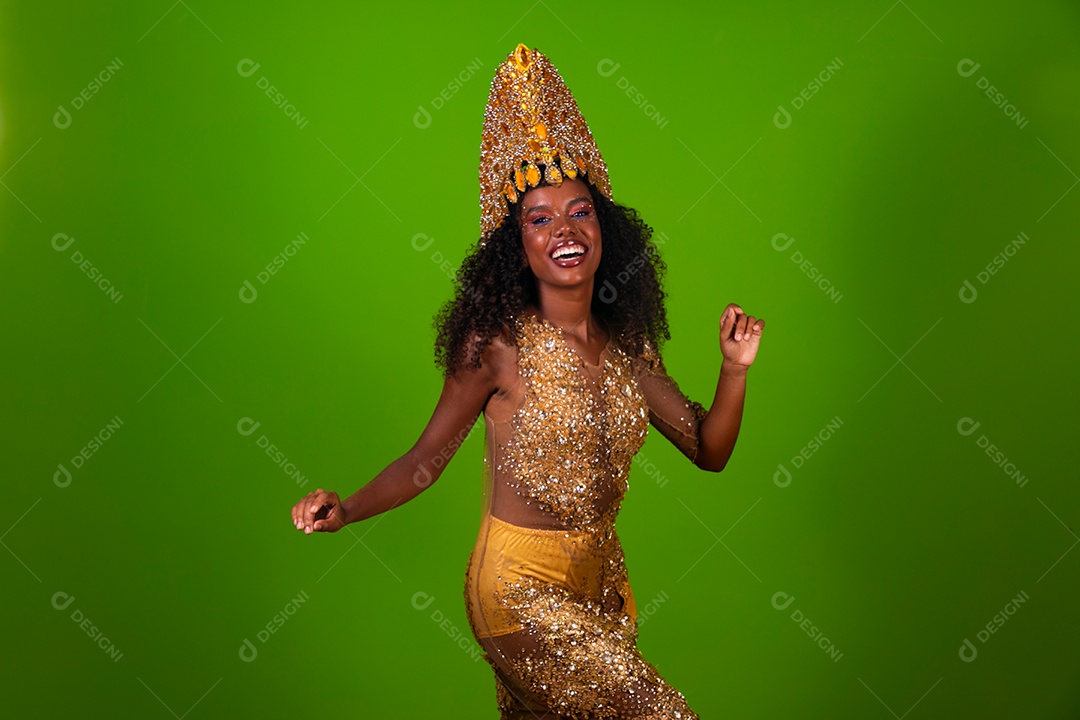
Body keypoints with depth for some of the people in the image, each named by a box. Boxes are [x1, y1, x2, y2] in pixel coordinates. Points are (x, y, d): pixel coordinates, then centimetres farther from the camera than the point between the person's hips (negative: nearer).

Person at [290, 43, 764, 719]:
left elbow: (709, 450, 8)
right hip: (521, 585, -5)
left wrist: (736, 369, -7)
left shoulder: (627, 348, 2)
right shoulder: (499, 344, -14)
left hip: (600, 578, 6)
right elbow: (427, 457, -9)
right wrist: (346, 509, -24)